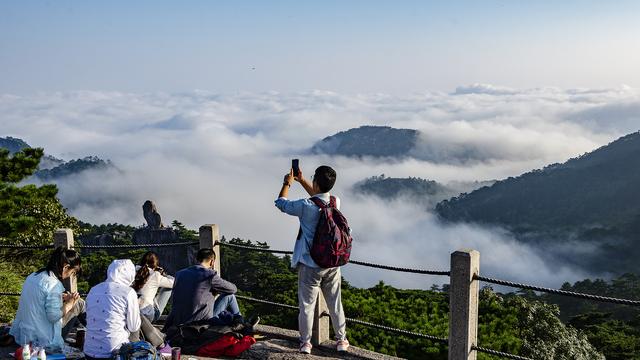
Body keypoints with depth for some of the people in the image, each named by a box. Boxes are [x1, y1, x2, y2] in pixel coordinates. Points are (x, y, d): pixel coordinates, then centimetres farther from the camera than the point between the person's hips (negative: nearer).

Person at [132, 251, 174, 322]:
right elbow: (173, 283, 0)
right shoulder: (155, 275, -9)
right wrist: (163, 274, 16)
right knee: (169, 287, 9)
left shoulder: (135, 271, 2)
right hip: (148, 315, -5)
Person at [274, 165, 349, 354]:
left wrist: (287, 183, 13)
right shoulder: (335, 203, -5)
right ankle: (341, 340, 29)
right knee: (335, 304, 16)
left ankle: (306, 342, 23)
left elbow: (281, 203, -2)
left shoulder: (306, 207, -20)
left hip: (310, 265, -4)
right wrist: (301, 180, 21)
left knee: (307, 305, 11)